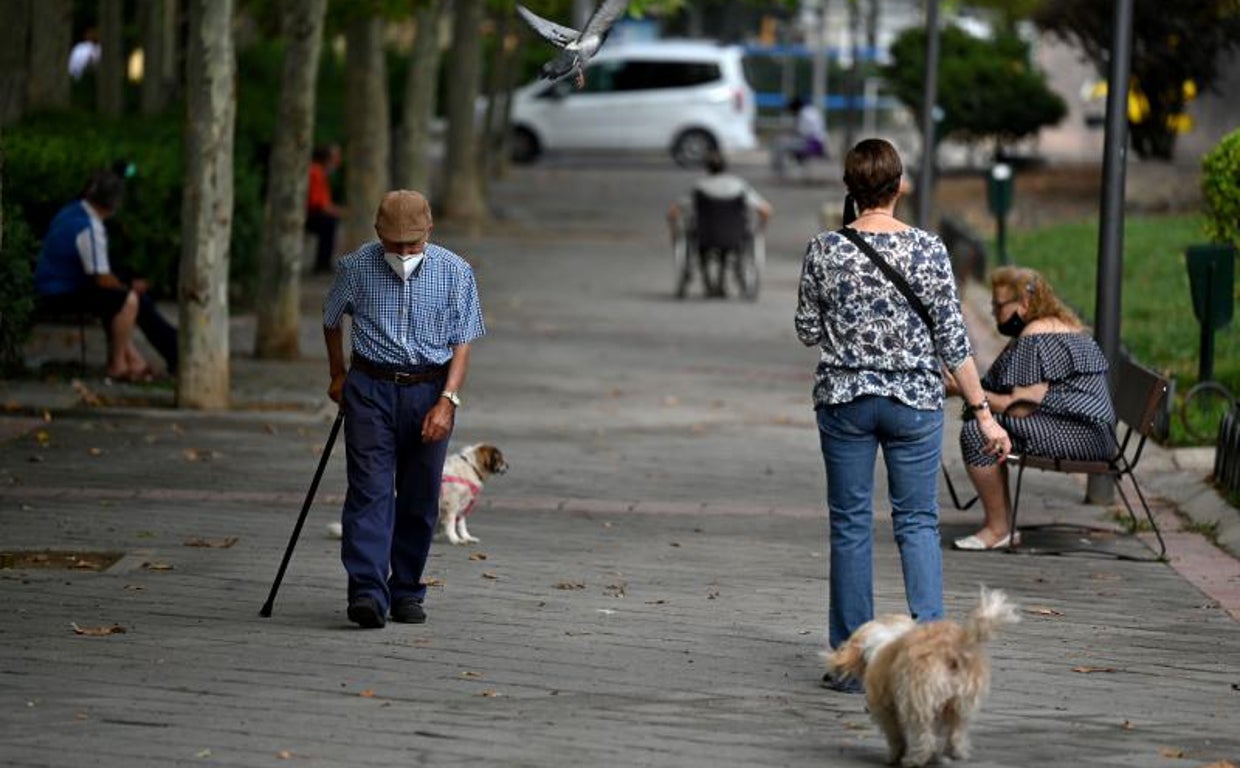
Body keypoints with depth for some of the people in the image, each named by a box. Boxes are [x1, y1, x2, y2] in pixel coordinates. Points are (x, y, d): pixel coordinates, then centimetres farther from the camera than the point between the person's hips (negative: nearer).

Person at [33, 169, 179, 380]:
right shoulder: (89, 228, -22)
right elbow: (102, 279, -21)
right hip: (63, 296, -10)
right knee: (129, 299, -19)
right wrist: (129, 287, -1)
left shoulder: (71, 212, 9)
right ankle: (118, 365, -9)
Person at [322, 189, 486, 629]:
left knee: (419, 500, 6)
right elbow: (331, 320, 17)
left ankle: (406, 591, 18)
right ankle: (367, 594, -20)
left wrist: (447, 400, -13)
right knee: (369, 490, -12)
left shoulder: (454, 272, -2)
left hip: (429, 390, 1)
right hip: (370, 388, -1)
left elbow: (462, 342, -2)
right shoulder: (357, 268, -1)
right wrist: (338, 375, 24)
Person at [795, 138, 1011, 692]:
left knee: (850, 524, 8)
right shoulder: (928, 250, -7)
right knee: (917, 523, 7)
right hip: (915, 399, 0)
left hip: (844, 398, 1)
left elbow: (808, 331, 3)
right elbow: (952, 340, -6)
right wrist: (982, 412, 0)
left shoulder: (824, 251, -6)